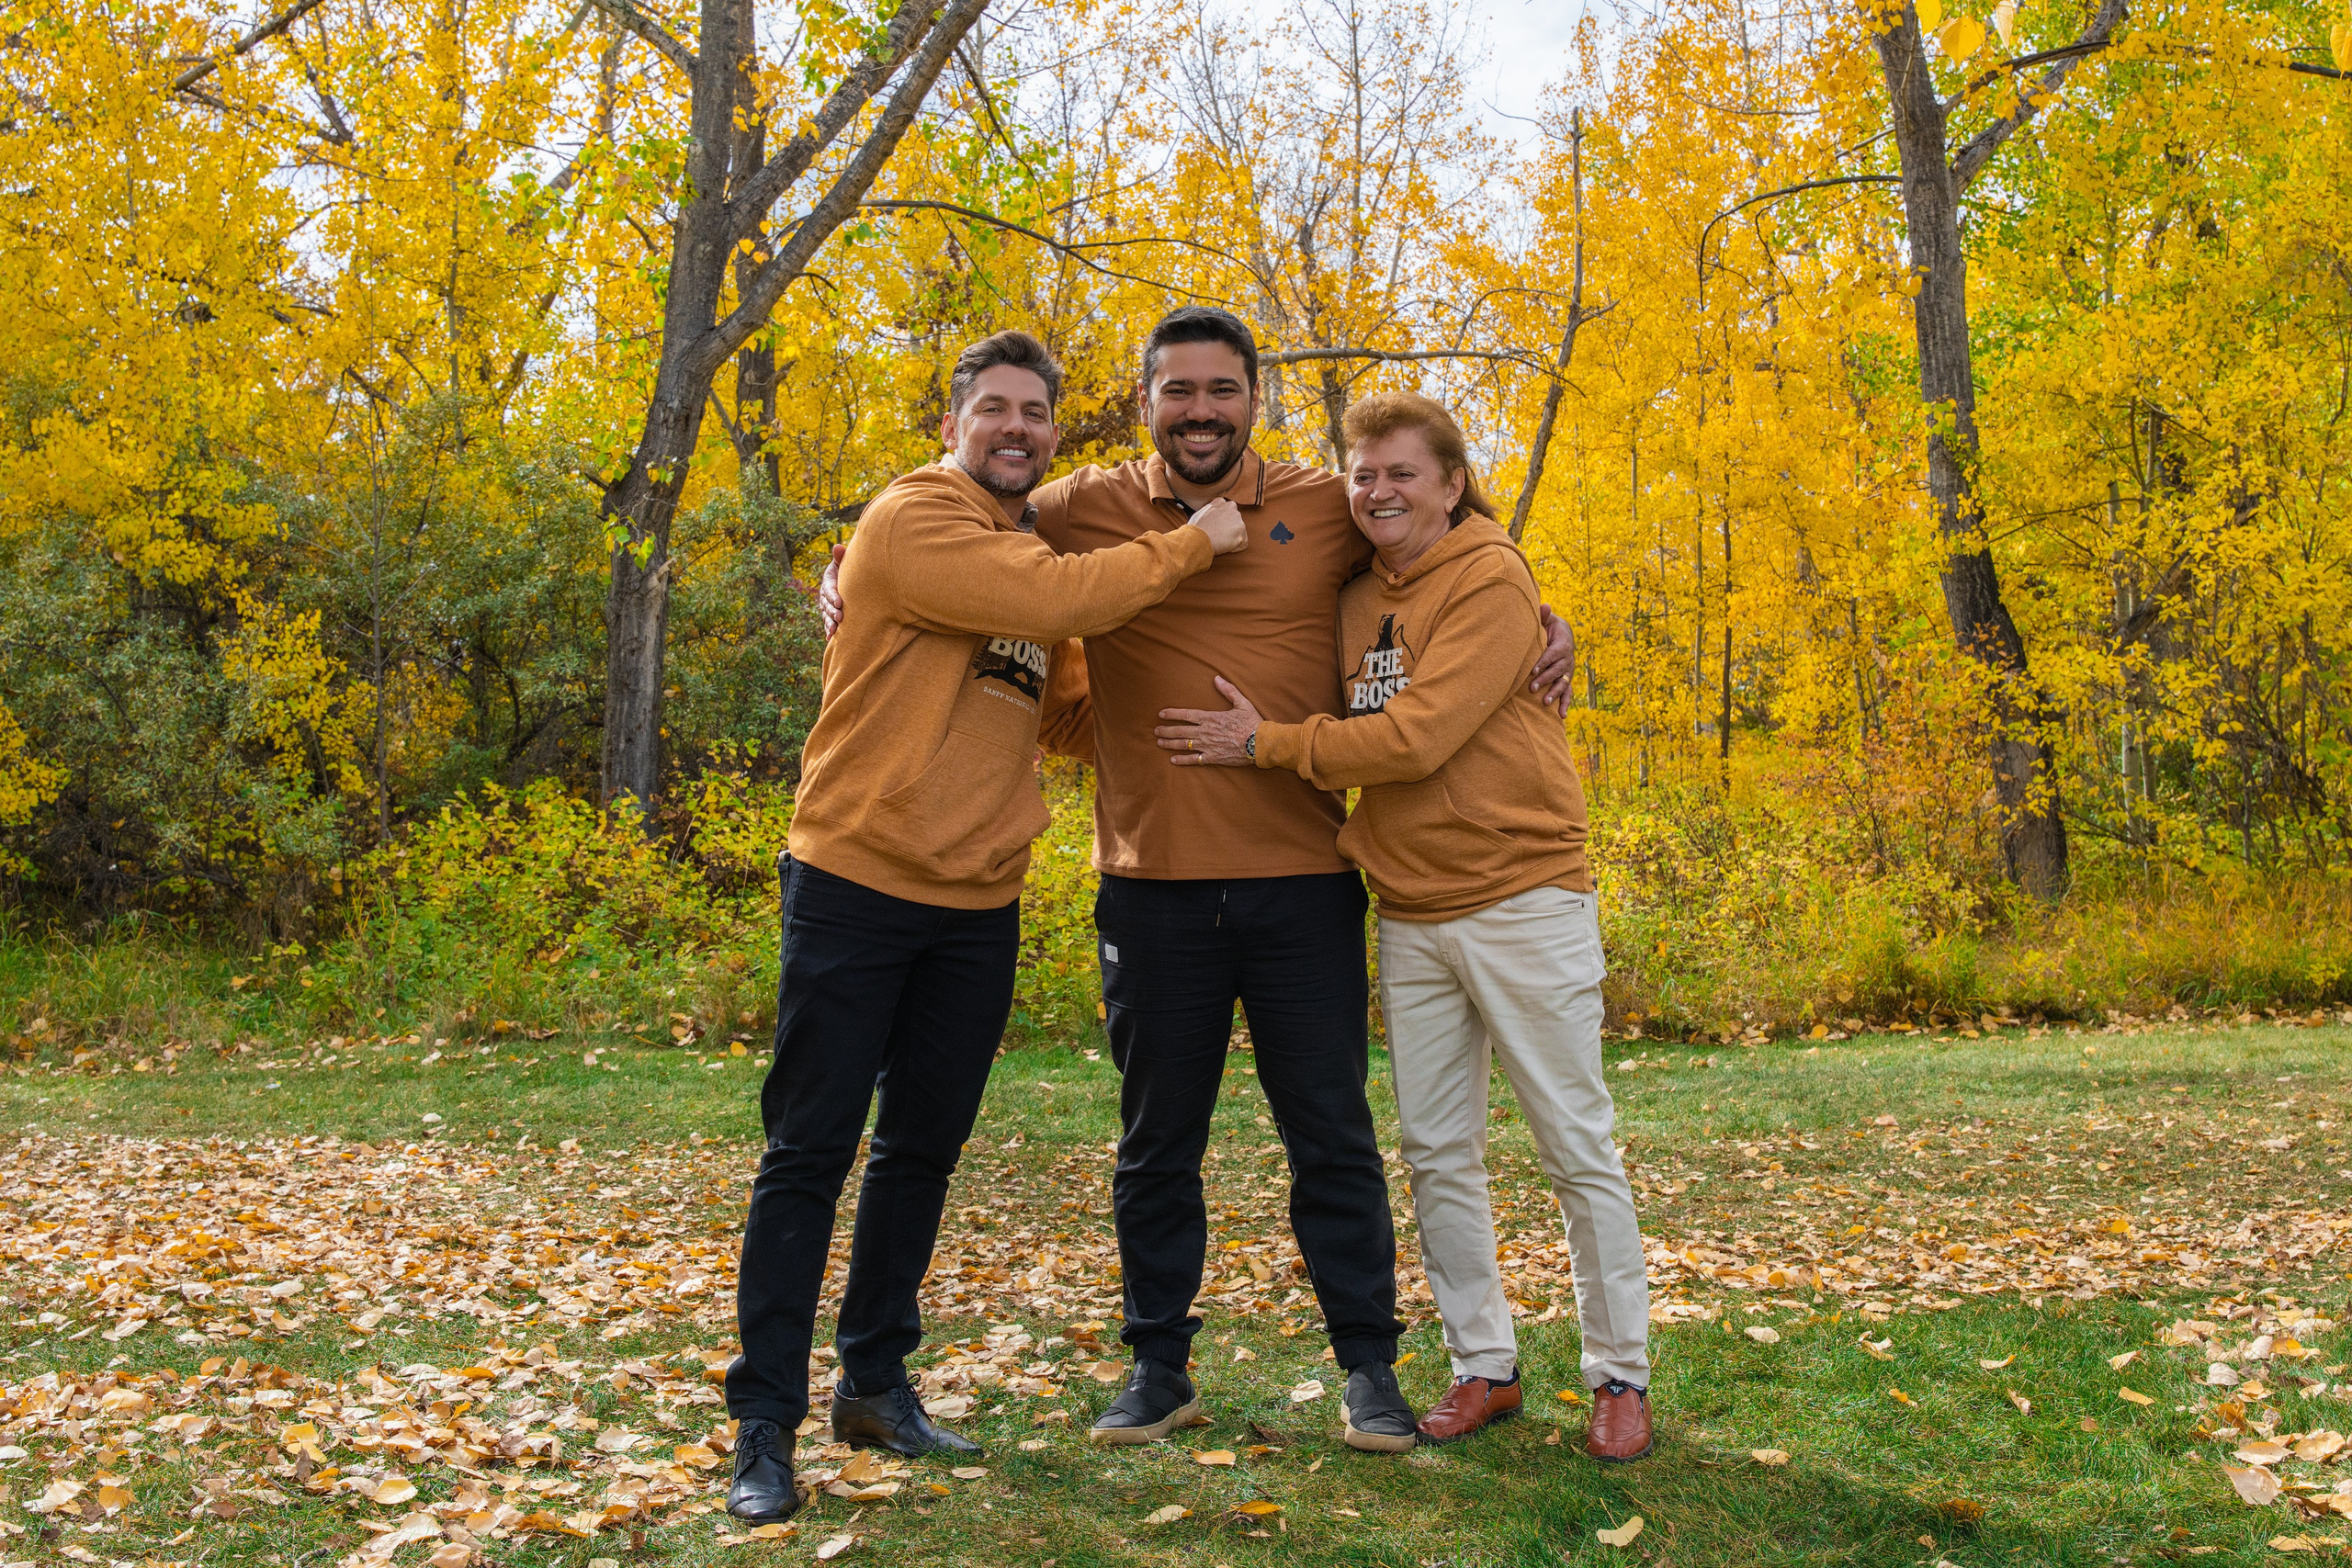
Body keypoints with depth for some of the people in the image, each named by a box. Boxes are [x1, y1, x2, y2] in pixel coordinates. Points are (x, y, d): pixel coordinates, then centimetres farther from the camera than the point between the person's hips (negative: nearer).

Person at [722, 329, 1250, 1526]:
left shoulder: (1053, 544, 14)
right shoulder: (912, 521, -10)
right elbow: (1048, 601, -24)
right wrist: (1190, 545, -13)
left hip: (978, 906, 7)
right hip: (856, 886, -7)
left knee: (922, 1150, 14)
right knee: (809, 1150, -2)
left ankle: (875, 1383, 27)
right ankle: (764, 1421, 6)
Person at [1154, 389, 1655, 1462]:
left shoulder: (1489, 579, -11)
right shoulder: (1356, 600, 11)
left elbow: (1418, 734, -20)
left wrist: (1263, 743, -14)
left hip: (1522, 898, -7)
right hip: (1411, 914, 7)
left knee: (1577, 1148, 1)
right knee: (1436, 1152, 10)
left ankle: (1620, 1375, 14)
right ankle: (1483, 1365, 23)